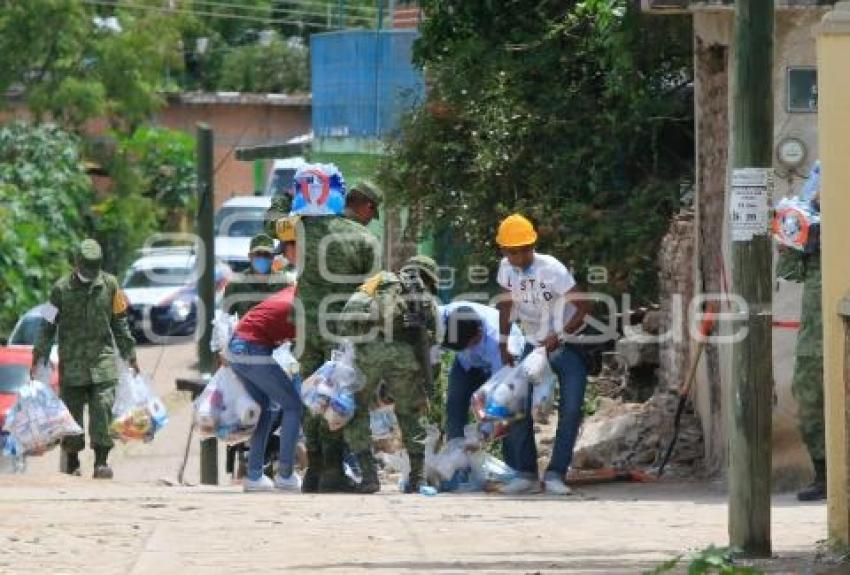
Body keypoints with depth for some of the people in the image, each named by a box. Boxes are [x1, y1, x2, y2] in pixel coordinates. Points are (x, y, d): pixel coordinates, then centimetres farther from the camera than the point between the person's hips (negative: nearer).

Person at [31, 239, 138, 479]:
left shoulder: (110, 285, 4)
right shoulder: (62, 289, -2)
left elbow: (119, 322, 13)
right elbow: (48, 325, 3)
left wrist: (129, 352, 16)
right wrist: (39, 357, 0)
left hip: (102, 359, 1)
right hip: (71, 363, -1)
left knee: (102, 408, -11)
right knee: (72, 412, 2)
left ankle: (101, 461, -10)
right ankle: (72, 463, 14)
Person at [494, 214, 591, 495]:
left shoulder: (552, 270, -23)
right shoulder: (507, 269, -7)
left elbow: (582, 308, -21)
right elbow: (506, 306, 8)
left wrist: (559, 337, -29)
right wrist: (503, 345, 4)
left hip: (566, 346, -5)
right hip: (533, 345, 5)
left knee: (570, 410, -12)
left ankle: (556, 474, -8)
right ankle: (526, 473, 2)